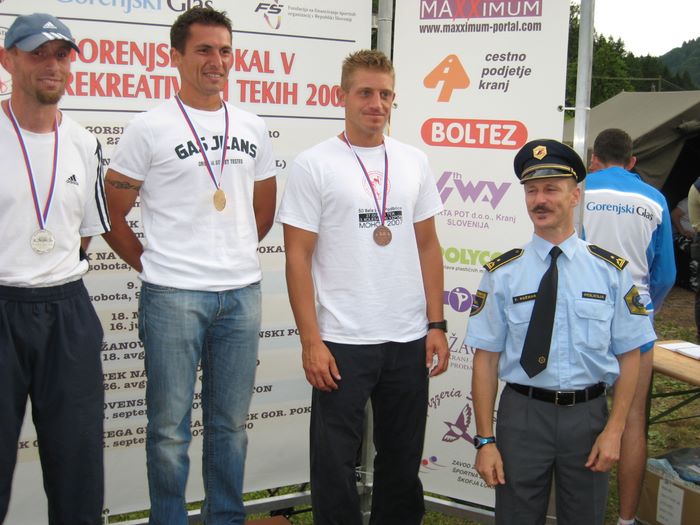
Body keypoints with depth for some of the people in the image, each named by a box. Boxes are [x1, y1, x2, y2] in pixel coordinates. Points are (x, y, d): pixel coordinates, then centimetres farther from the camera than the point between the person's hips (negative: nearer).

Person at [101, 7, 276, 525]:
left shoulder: (252, 127, 9)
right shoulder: (149, 128, -4)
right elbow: (113, 214, 0)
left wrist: (233, 255, 13)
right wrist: (151, 265, 1)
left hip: (242, 293, 4)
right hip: (172, 295, -4)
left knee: (231, 423, 14)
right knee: (170, 427, 5)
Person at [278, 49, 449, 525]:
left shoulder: (414, 162, 8)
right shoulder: (314, 165, -5)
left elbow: (427, 245, 11)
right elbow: (298, 257, -7)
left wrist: (437, 325, 4)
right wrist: (311, 341, -11)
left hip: (410, 341, 4)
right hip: (342, 343, -4)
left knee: (404, 463, 17)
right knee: (335, 466, 5)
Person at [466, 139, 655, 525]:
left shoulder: (611, 270, -1)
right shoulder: (503, 273, -4)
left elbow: (629, 355, 1)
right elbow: (486, 358, -5)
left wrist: (614, 429, -7)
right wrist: (485, 440, -7)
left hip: (588, 414, 1)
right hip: (523, 413, -1)